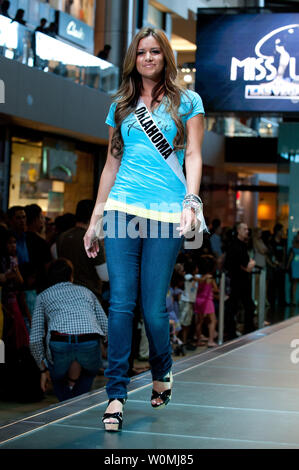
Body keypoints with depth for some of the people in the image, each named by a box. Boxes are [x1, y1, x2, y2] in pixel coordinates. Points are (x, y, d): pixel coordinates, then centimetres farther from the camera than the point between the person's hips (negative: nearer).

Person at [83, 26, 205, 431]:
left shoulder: (187, 102, 11)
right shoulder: (121, 107, 18)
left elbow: (193, 155, 4)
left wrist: (190, 201, -13)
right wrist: (95, 220, 15)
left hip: (166, 213, -2)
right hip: (121, 209, 2)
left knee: (154, 307, -4)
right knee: (121, 302, -6)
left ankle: (161, 374, 24)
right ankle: (116, 394, -3)